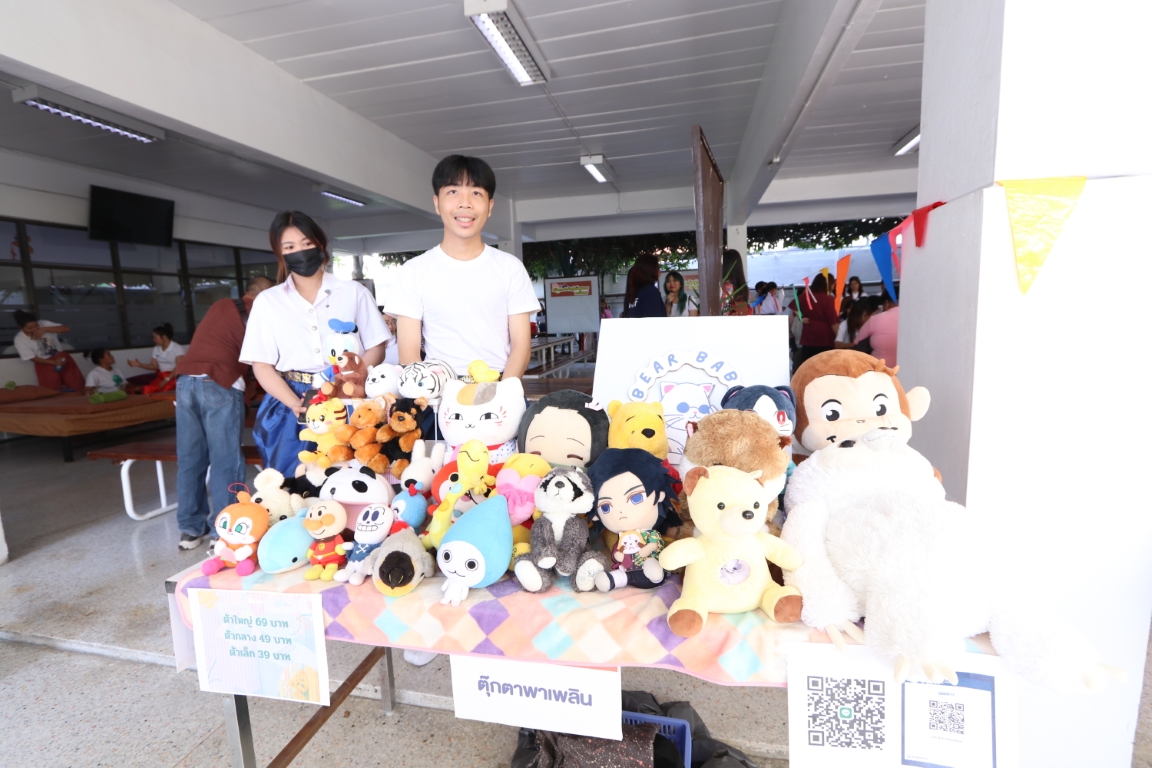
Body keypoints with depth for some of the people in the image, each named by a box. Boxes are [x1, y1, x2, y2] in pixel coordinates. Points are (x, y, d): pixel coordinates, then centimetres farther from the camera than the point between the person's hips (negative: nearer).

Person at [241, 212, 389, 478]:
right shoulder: (267, 301, 9)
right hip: (293, 408, 1)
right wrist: (294, 403, -13)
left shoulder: (353, 291, 7)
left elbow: (376, 348, 4)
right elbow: (262, 365, 5)